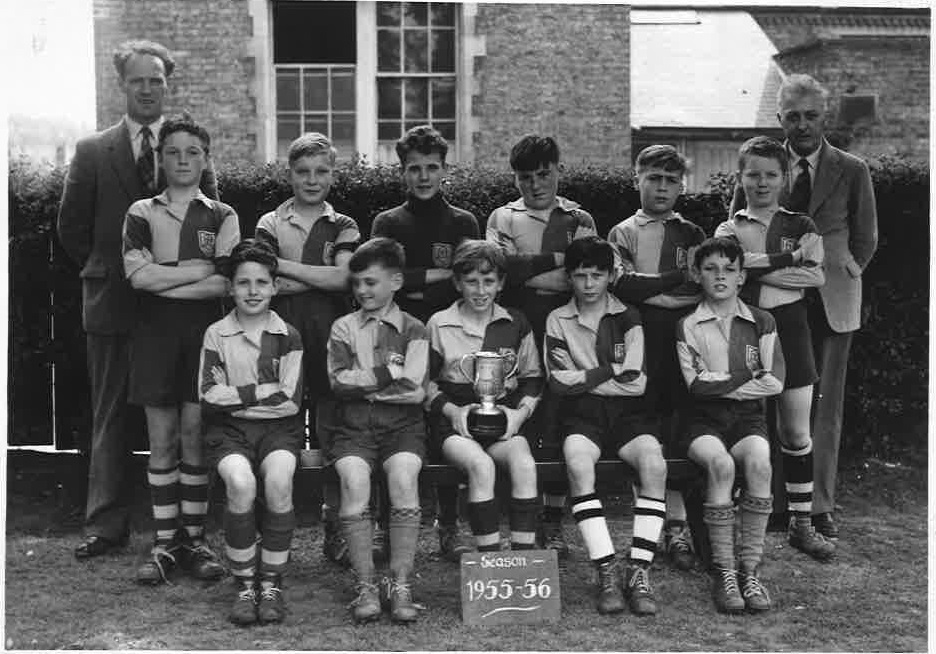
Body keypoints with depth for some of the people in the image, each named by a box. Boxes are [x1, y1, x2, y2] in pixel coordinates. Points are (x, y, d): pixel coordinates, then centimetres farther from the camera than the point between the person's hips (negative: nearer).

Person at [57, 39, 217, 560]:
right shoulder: (92, 153, 5)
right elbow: (72, 227, 8)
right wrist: (106, 271, 5)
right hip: (113, 303, 0)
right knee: (111, 417, 6)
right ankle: (107, 525, 13)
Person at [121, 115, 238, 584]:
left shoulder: (221, 216, 7)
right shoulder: (141, 213, 9)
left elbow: (225, 284, -5)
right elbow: (137, 275, -6)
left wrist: (163, 280, -8)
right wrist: (202, 268, -7)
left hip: (205, 333, 0)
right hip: (155, 333, 1)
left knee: (195, 436, 0)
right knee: (162, 440, 3)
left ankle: (194, 539, 11)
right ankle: (164, 542, 10)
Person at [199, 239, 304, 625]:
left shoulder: (288, 337, 6)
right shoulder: (216, 335, 6)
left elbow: (290, 401, -4)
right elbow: (209, 400, -4)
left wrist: (235, 397, -5)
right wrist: (264, 391, -8)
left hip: (278, 429, 0)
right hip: (230, 432, 0)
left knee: (278, 480, -32)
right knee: (240, 483, -31)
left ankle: (271, 583, -14)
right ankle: (244, 585, -14)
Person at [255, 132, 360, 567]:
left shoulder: (343, 228, 14)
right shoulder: (270, 225, 12)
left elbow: (342, 278, -3)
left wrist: (283, 265, -4)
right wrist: (323, 277, -5)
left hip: (330, 337, 1)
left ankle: (334, 530, 8)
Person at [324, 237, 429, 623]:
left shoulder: (413, 330, 9)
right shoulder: (343, 328, 13)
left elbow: (415, 389, -5)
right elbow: (338, 383, -2)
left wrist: (362, 382, -4)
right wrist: (389, 374, -6)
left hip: (402, 423, -1)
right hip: (353, 424, 1)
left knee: (404, 475, -30)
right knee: (353, 477, -29)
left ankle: (400, 584, -19)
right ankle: (364, 585, -19)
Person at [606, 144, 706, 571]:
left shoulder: (692, 235, 18)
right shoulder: (622, 233, 13)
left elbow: (705, 288, 5)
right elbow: (623, 285, -4)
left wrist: (648, 288, -6)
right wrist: (680, 277, -4)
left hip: (687, 339, 1)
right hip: (642, 340, -1)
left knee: (682, 429, -5)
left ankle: (674, 527, 0)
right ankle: (676, 526, 4)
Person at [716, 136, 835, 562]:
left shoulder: (800, 226, 10)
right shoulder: (728, 230, 6)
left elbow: (817, 276, -6)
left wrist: (759, 269, -9)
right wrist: (790, 263, -14)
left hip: (790, 331, 1)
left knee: (796, 433, 4)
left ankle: (801, 524, 16)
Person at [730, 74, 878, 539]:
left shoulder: (852, 171, 5)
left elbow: (865, 239, 12)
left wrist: (840, 273, 1)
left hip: (831, 302, 0)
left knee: (825, 404, 2)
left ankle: (819, 506, 9)